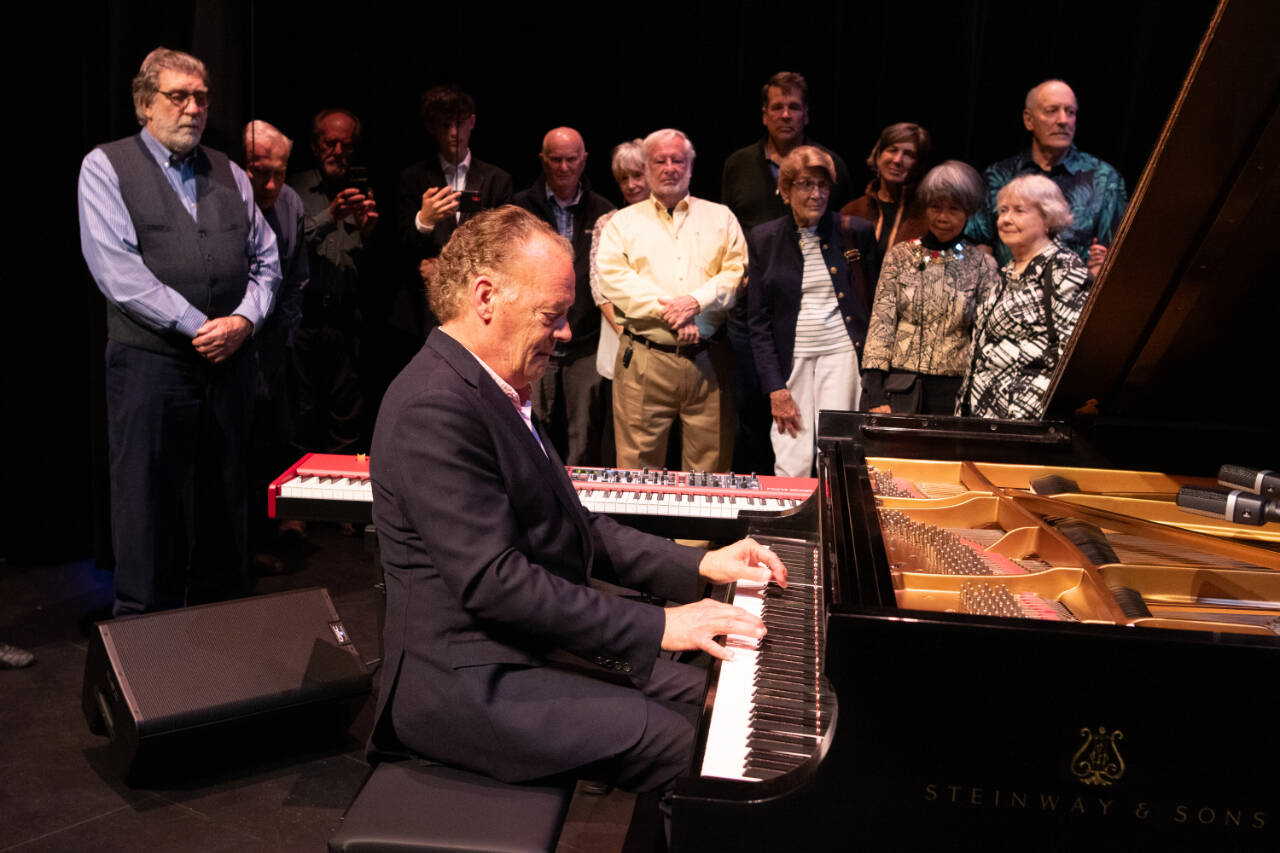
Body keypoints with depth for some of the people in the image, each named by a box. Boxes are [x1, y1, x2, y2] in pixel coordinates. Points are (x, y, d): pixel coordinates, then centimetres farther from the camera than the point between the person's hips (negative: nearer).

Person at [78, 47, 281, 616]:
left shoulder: (229, 174, 14)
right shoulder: (106, 168, 0)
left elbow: (265, 260, 12)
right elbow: (117, 269, -12)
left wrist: (244, 319, -7)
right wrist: (198, 326, -16)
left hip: (230, 359, 5)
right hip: (150, 362, -4)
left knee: (226, 500, 11)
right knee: (148, 507, 2)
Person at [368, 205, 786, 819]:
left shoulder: (498, 392, 10)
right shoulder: (435, 407, -23)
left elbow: (570, 527, 13)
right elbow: (492, 581, -28)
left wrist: (697, 566, 4)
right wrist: (655, 626, -24)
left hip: (536, 645, 10)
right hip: (470, 684, -10)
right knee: (704, 753, -14)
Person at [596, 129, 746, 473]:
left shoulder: (720, 218, 17)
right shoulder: (624, 221, 13)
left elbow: (738, 271, 4)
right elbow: (612, 275, -3)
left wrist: (696, 301, -14)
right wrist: (667, 311, -13)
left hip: (708, 361, 1)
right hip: (644, 360, -1)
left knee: (711, 468, 2)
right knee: (639, 468, -3)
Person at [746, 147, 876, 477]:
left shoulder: (856, 232, 2)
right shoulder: (763, 239, 3)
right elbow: (759, 320, 3)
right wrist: (775, 387, -4)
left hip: (841, 354, 0)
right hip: (791, 359, 1)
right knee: (792, 466, -2)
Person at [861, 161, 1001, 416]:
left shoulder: (982, 265, 7)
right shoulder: (901, 255, 8)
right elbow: (881, 322, 2)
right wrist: (875, 397, -7)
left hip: (954, 392, 0)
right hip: (900, 389, 0)